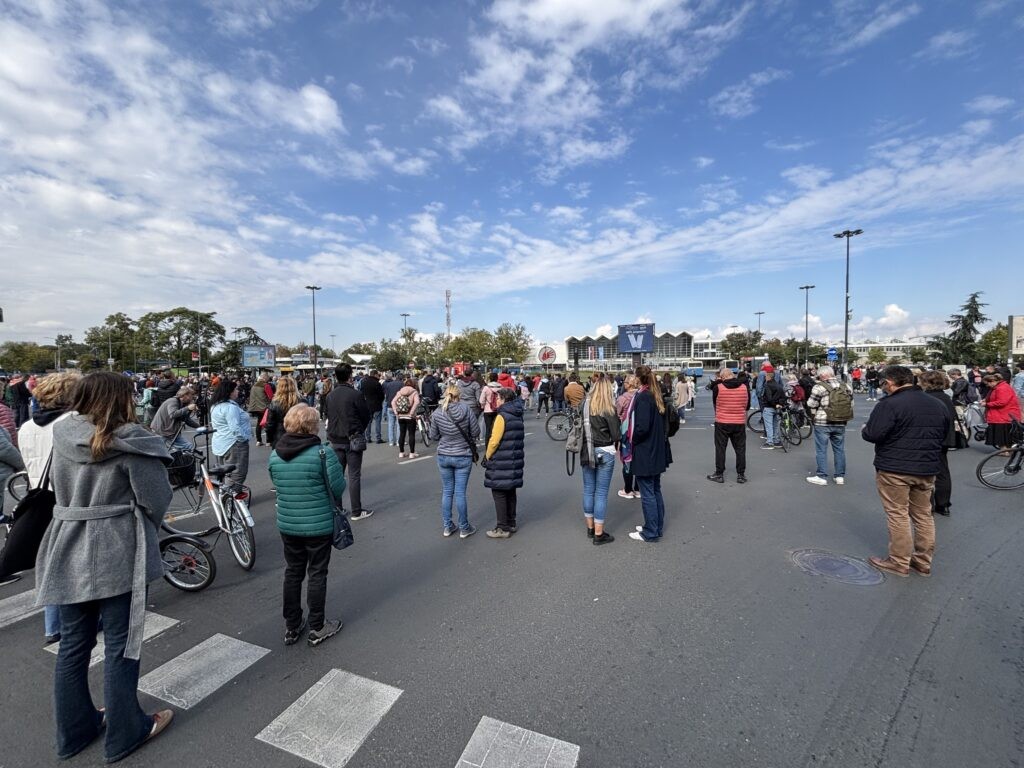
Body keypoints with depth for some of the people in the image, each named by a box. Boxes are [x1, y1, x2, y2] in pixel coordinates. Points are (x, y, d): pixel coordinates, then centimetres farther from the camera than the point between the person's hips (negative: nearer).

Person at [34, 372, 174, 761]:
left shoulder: (62, 436, 1)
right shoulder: (128, 442, -16)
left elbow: (59, 489, 11)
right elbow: (156, 499, -13)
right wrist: (143, 530, 7)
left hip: (69, 552, 6)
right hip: (117, 553, -6)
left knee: (73, 644, 19)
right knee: (120, 645, 8)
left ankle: (74, 729, 35)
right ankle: (124, 733, 23)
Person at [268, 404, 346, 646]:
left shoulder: (275, 455, -4)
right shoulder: (323, 453, -20)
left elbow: (277, 485, 9)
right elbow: (338, 489, -16)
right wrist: (337, 468, 3)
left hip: (287, 524, 5)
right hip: (319, 525, -4)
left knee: (292, 572, 19)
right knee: (317, 574, 11)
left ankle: (291, 627, 33)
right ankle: (317, 628, 24)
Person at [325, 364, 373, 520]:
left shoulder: (330, 395, 2)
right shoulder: (355, 394, -14)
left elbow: (328, 416, 11)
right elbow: (366, 416, -6)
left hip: (335, 440, 5)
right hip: (353, 439, -5)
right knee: (354, 476, 0)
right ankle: (356, 511, 5)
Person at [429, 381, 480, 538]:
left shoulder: (437, 414, -9)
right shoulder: (466, 410, -13)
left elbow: (433, 437, 0)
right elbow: (476, 432, -7)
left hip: (443, 456, 2)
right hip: (463, 457, -2)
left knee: (447, 491, 14)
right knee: (460, 493, 6)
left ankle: (447, 527, 24)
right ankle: (464, 528, 18)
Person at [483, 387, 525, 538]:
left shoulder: (502, 416, -16)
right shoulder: (518, 416, 10)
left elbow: (494, 441, -19)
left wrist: (487, 456, -4)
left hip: (501, 463, -8)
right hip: (515, 460, 8)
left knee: (499, 494, 1)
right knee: (510, 492, 17)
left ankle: (502, 528, 6)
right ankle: (511, 523, 27)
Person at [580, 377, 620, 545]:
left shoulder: (584, 405, -2)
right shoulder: (609, 409, -12)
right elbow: (616, 435, -10)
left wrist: (588, 443, 11)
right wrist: (615, 447, 9)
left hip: (586, 452, 4)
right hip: (605, 453, -4)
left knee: (588, 490, 15)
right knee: (601, 493, 3)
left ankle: (590, 528, 29)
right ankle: (599, 534, 11)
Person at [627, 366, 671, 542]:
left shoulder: (643, 397, -17)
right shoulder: (657, 396, 9)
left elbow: (642, 427, -24)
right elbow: (664, 423, 15)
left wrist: (632, 440, -9)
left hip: (644, 453, -9)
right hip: (657, 451, 9)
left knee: (647, 493, 1)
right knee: (656, 490, 17)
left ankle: (650, 533, 10)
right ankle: (657, 527, 28)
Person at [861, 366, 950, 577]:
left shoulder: (889, 404, -17)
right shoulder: (938, 405, 10)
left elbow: (873, 434, -22)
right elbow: (943, 436, 20)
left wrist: (864, 430, -2)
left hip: (894, 470, -7)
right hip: (927, 470, 8)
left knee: (898, 515, 2)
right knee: (924, 515, 16)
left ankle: (900, 563, 10)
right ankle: (924, 562, 26)